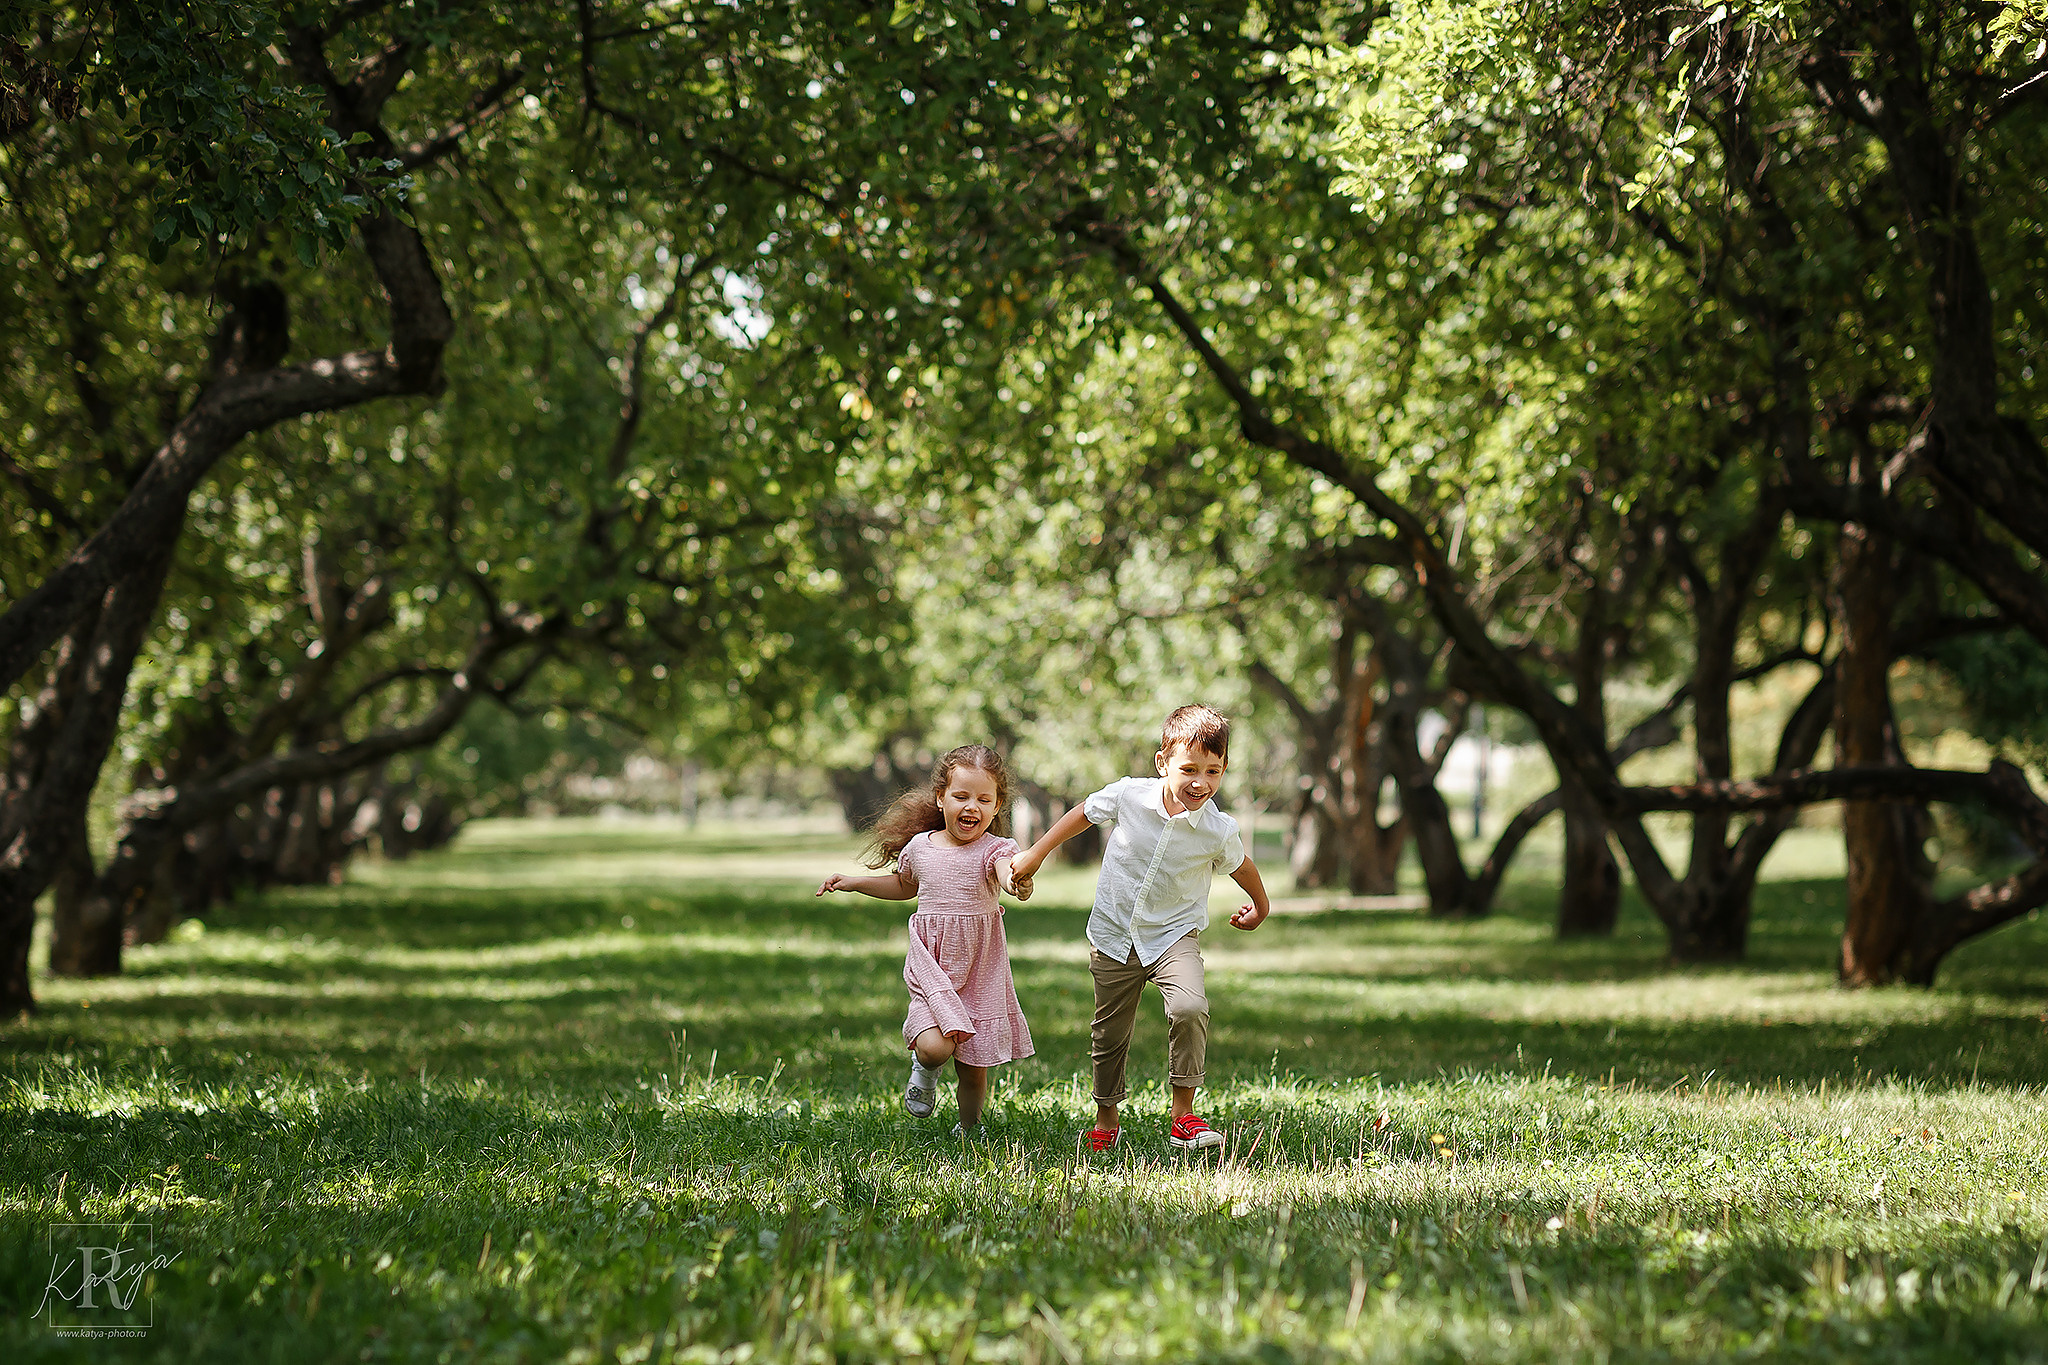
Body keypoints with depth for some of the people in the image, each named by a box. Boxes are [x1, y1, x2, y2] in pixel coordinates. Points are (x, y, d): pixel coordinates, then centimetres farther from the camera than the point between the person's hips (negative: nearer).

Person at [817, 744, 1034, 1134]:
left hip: (979, 973, -1)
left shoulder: (994, 850, -10)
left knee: (973, 1069, 7)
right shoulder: (920, 846, 1)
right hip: (931, 968, 1)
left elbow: (1009, 871, -35)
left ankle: (969, 1127, 35)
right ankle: (924, 1069, 13)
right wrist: (854, 882, 18)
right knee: (935, 1047, -23)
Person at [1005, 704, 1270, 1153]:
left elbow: (1241, 867, 7)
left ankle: (1183, 1115, -16)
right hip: (1114, 935, 2)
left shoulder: (1220, 831, -16)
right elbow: (1084, 813, 4)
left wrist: (1261, 907, 24)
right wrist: (1035, 855, 8)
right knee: (1109, 1034, 13)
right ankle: (1106, 1119, 35)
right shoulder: (1128, 796, -17)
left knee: (1190, 1008, -28)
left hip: (1174, 936, -1)